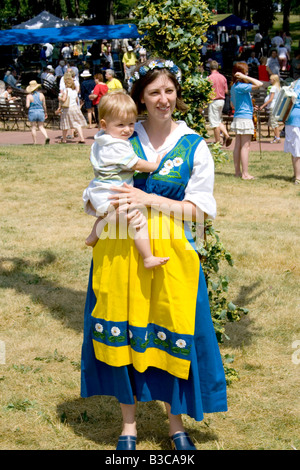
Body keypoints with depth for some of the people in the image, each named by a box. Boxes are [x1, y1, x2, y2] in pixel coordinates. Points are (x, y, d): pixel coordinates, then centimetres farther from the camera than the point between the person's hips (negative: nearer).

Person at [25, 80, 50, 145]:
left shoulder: (29, 96, -9)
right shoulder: (41, 95, 0)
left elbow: (27, 106, -17)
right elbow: (44, 105, 3)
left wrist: (27, 105, 6)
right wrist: (45, 113, 16)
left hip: (32, 112, -3)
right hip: (41, 112, 3)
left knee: (33, 128, 6)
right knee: (41, 127, 10)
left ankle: (35, 142, 6)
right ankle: (46, 137, -14)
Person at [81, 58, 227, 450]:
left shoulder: (195, 146, 0)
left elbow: (199, 209, -4)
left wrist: (149, 200, -16)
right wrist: (107, 205, -11)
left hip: (171, 252, -1)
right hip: (120, 248, 1)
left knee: (172, 334, 1)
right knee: (123, 331, 3)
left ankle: (176, 422, 20)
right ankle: (129, 422, 21)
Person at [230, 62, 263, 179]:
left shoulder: (234, 86, 13)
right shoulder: (240, 86, -16)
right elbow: (259, 84, -23)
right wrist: (245, 77, -17)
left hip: (237, 117, 10)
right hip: (245, 118, -9)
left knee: (238, 145, 10)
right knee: (245, 146, -6)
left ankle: (237, 171, 14)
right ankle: (245, 173, -6)